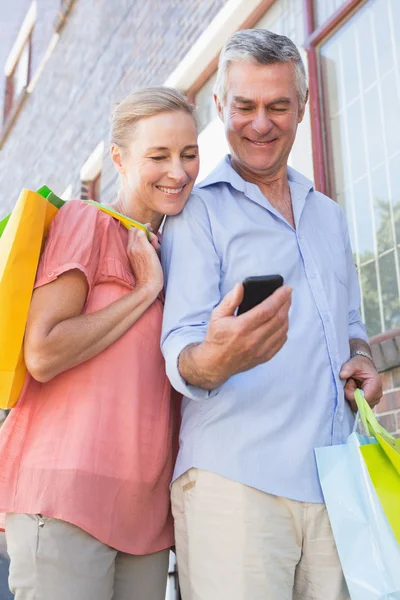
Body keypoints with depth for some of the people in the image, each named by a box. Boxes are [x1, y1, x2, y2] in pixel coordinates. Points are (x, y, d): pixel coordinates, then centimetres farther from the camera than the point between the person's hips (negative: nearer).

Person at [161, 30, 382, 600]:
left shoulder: (328, 214, 19)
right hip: (234, 482, -5)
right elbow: (181, 352, -9)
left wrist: (361, 359, 4)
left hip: (334, 484, 5)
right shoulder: (196, 211, 1)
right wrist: (217, 358, -33)